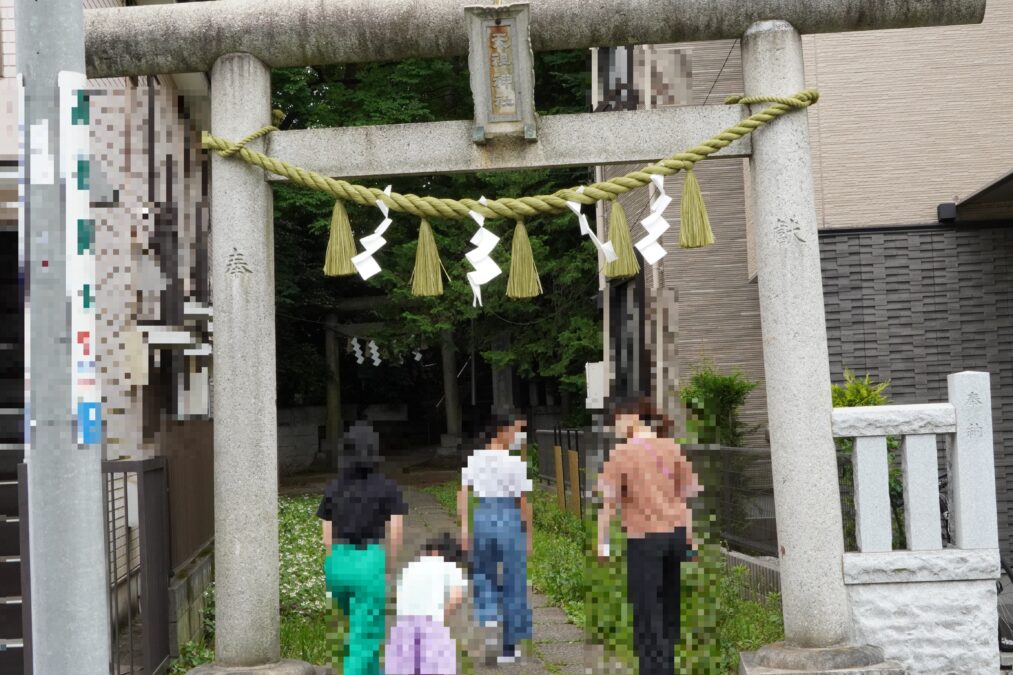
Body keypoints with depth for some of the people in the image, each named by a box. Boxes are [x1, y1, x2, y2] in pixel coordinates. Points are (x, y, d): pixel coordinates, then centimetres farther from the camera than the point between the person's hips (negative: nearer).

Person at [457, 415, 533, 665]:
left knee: (484, 577, 21)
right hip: (510, 522, -3)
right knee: (513, 584, 9)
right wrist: (528, 535, 1)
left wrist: (463, 525, -2)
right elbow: (524, 502, -8)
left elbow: (463, 493, -4)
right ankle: (508, 648, 14)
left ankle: (490, 620, -3)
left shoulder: (474, 459, 2)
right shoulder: (515, 462, -10)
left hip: (481, 519, 3)